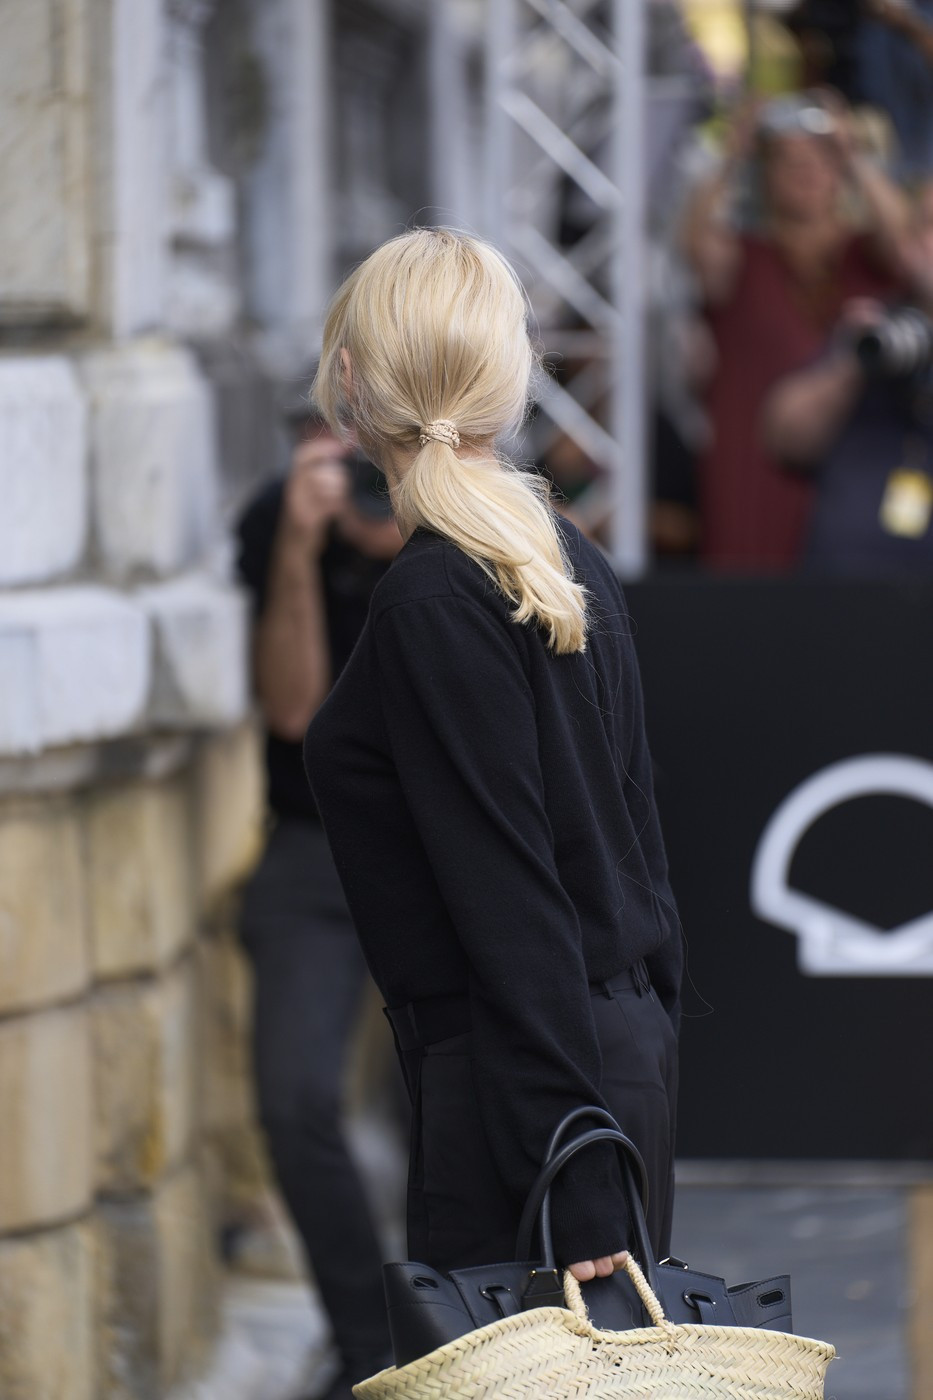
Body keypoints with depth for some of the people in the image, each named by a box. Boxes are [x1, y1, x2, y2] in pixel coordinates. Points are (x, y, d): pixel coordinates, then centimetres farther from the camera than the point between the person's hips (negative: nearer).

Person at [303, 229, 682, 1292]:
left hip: (515, 1072, -9)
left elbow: (511, 893, -19)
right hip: (629, 1038, 9)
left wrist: (570, 1175, -20)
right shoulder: (574, 566, 11)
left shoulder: (431, 605, -16)